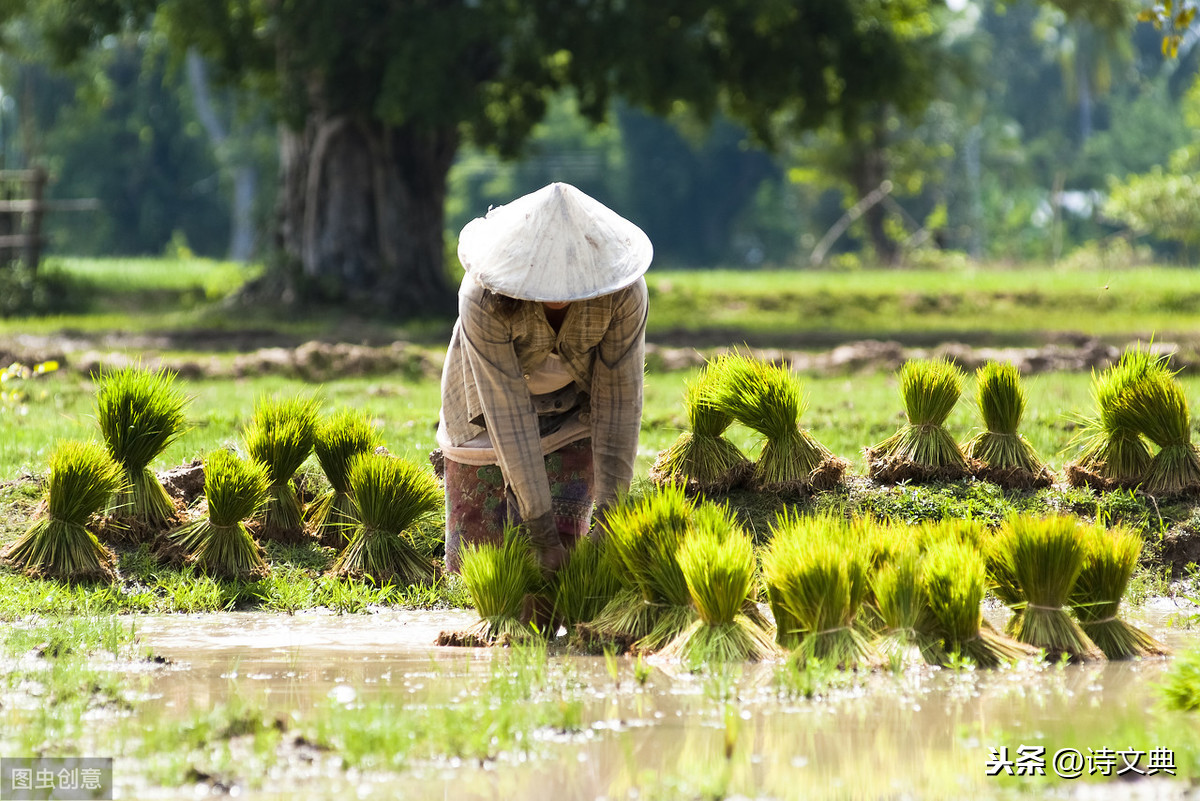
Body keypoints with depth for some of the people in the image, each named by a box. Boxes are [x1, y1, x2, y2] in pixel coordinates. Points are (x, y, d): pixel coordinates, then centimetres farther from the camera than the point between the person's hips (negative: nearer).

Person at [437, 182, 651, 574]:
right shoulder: (483, 298, -37)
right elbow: (508, 413, -35)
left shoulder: (623, 292, -32)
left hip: (573, 409, 1)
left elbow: (619, 398, -24)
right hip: (489, 402, -1)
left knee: (563, 551, -10)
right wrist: (540, 530, -35)